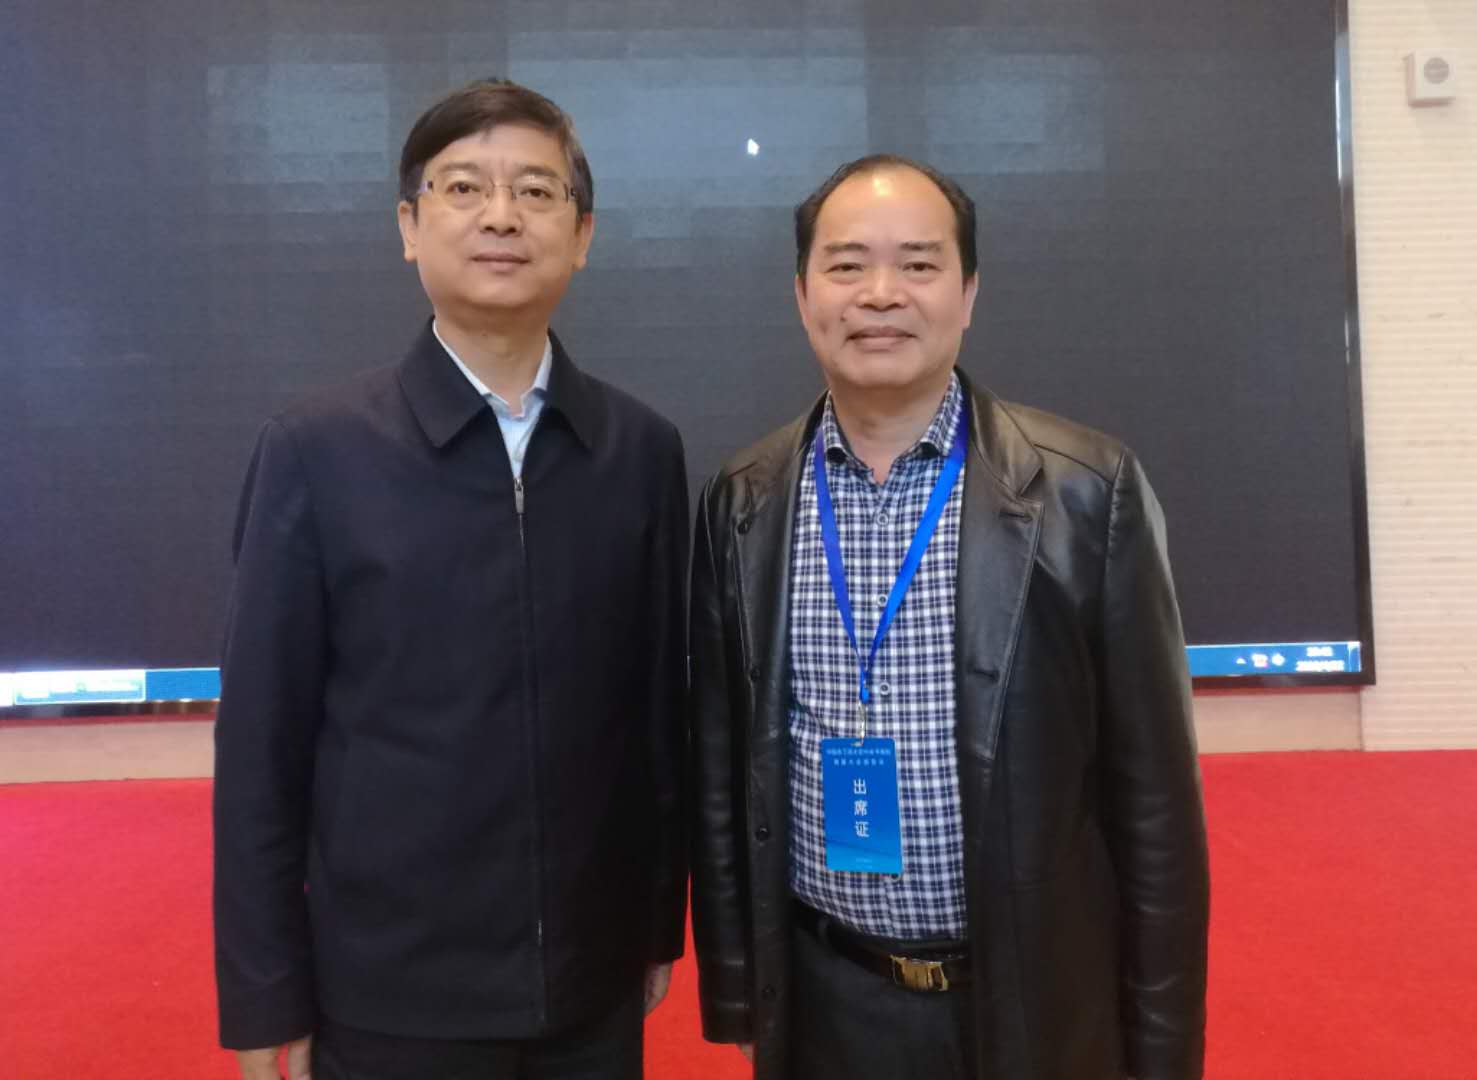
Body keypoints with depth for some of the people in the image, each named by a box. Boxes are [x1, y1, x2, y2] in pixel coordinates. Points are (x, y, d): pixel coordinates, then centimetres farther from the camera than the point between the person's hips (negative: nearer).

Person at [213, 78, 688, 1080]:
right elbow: (261, 742, -6)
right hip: (388, 994, -2)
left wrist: (660, 925, 5)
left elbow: (664, 703, 1)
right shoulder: (315, 451, -8)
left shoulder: (644, 449, -2)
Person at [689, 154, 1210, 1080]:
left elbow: (1152, 791, -6)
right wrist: (736, 994, 6)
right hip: (821, 1006, 2)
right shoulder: (743, 503, -3)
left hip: (1038, 1005, -1)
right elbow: (720, 774, 3)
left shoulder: (1089, 490, -10)